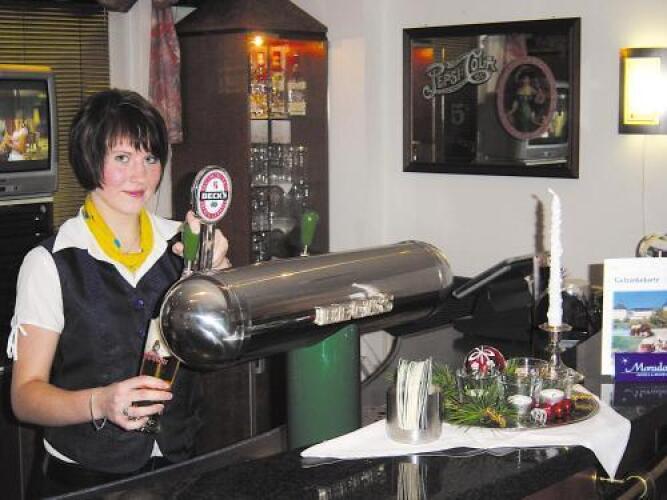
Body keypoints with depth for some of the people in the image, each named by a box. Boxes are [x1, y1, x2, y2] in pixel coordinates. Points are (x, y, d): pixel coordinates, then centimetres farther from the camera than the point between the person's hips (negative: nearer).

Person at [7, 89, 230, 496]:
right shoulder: (52, 264, -12)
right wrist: (100, 402, -28)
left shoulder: (182, 245, -1)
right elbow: (26, 395, -11)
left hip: (178, 465, 3)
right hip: (85, 478, -3)